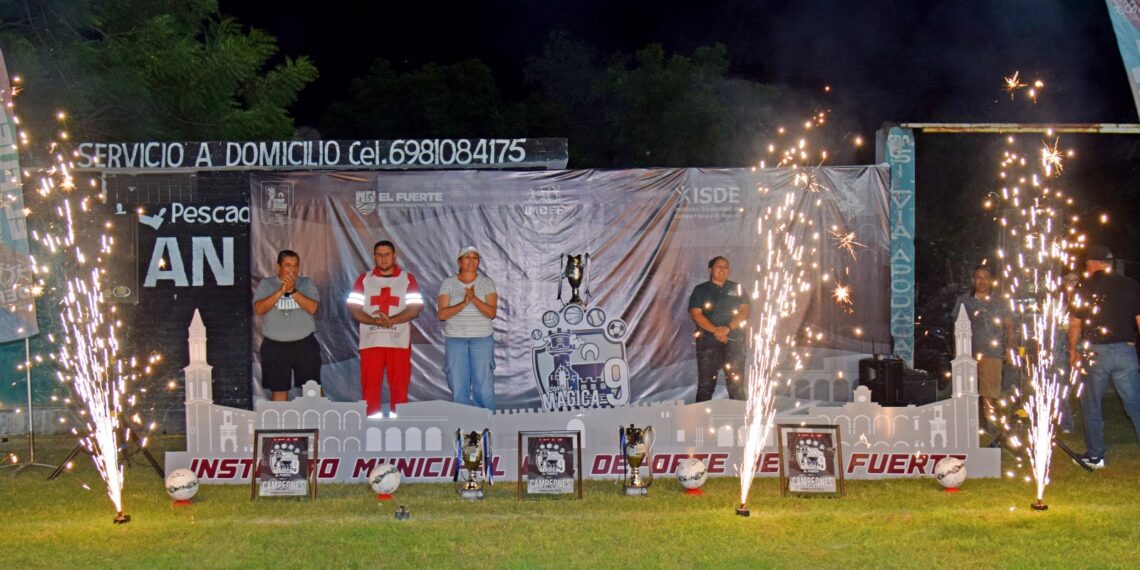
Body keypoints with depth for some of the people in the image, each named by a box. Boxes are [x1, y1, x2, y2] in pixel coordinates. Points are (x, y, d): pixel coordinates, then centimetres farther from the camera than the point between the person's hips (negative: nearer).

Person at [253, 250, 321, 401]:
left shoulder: (307, 284, 5)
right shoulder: (266, 284, 4)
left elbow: (313, 308, -9)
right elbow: (259, 309, -9)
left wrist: (293, 291, -18)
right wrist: (281, 291, -16)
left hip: (304, 343, 0)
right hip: (275, 345, 0)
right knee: (278, 388, 5)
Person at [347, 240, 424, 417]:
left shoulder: (408, 279, 8)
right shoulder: (364, 279, 11)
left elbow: (415, 308, -2)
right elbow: (353, 308, 3)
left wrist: (392, 320, -18)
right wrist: (374, 321, -16)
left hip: (399, 342, -1)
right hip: (370, 341, 1)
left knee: (399, 387, -2)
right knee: (370, 387, -2)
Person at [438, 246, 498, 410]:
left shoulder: (486, 282, 4)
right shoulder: (448, 283, 5)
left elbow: (492, 313, -7)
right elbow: (442, 314, -4)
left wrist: (474, 298, -21)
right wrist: (463, 304, -19)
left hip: (482, 339, -1)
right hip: (456, 339, 1)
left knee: (484, 388, -5)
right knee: (458, 387, -1)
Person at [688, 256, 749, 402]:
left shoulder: (737, 289, 15)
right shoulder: (700, 290, 9)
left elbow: (745, 311, 3)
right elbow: (695, 314, -3)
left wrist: (727, 328, -13)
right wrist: (715, 331, -16)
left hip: (735, 342, 2)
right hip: (708, 342, -2)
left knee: (736, 386, -2)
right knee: (705, 385, -6)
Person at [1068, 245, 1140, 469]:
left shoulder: (1085, 288, 0)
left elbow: (1075, 324, 5)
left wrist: (1073, 350, 18)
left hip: (1095, 352, -1)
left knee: (1092, 404, 10)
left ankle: (1095, 455, 12)